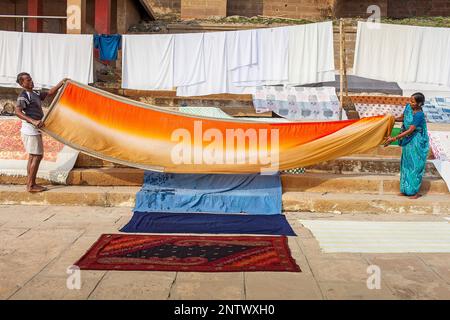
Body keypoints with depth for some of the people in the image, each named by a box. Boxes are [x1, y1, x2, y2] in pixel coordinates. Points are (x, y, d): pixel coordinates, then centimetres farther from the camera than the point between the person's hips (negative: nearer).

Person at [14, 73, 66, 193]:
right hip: (30, 130, -10)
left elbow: (50, 92, 21)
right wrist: (33, 121, -35)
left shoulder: (35, 94, 15)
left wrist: (61, 83, 10)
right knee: (37, 156, -8)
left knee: (33, 156, 12)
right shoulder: (24, 96, -13)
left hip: (34, 130, 10)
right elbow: (17, 111, -24)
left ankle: (31, 183, 18)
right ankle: (30, 185, -4)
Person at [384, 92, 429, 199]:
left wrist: (394, 138, -29)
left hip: (417, 142, -8)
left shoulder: (419, 115, -25)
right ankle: (406, 190, 24)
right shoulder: (408, 107, -3)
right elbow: (402, 117, 16)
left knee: (415, 166, 0)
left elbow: (410, 130, -27)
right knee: (406, 164, 13)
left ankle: (415, 191, 11)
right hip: (407, 140, 8)